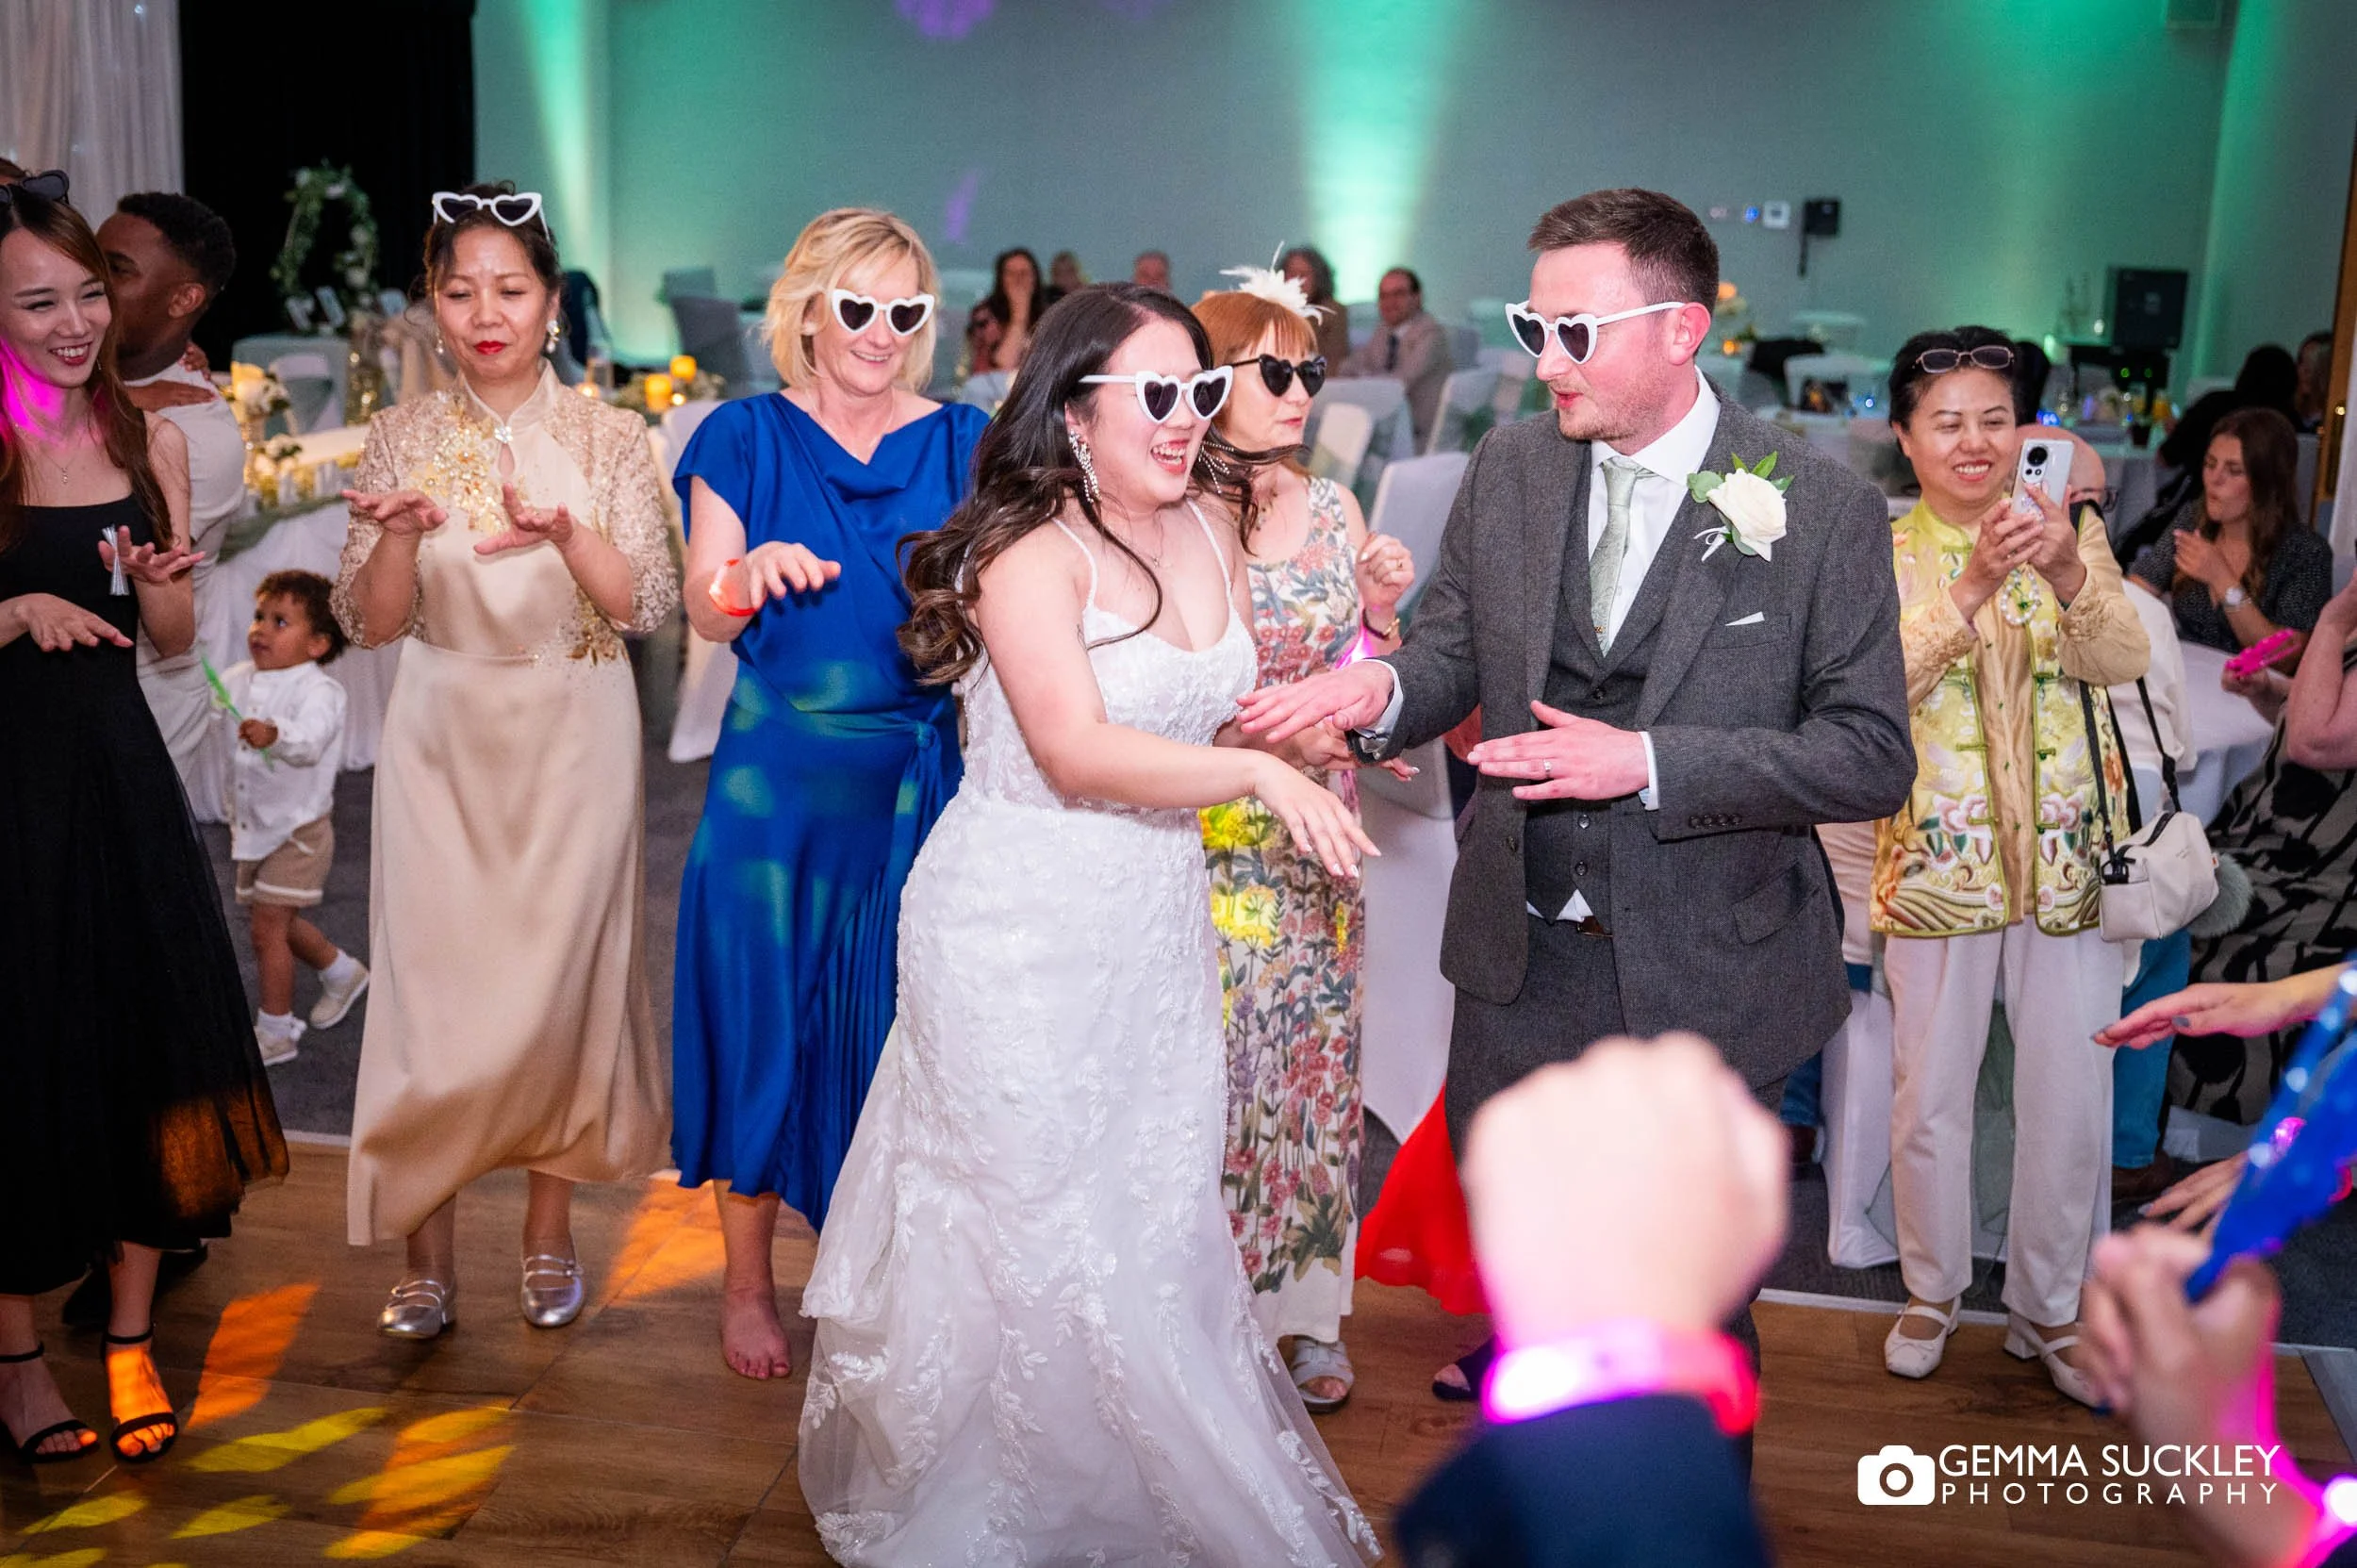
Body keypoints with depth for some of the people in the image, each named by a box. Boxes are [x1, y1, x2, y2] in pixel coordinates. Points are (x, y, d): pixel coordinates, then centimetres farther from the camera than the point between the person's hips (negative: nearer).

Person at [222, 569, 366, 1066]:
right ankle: (342, 972, 45)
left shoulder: (318, 690, -21)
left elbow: (310, 740, -40)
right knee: (278, 923, 21)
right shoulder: (238, 680, 1)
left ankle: (276, 1032, 7)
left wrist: (276, 735, -60)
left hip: (298, 829, -8)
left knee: (267, 927, -7)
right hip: (252, 828, 8)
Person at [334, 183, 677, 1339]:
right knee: (432, 978, 0)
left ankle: (549, 1228, 21)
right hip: (444, 736, 1)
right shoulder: (403, 437, 2)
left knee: (561, 973, 4)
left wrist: (566, 531, -25)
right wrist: (396, 536, -19)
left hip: (573, 737, -1)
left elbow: (645, 605, -8)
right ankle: (427, 1250, 12)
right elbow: (371, 623, 0)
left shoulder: (608, 437, -1)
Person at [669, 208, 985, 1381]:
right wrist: (751, 575, -21)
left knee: (897, 1027, 6)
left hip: (918, 780, 1)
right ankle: (748, 1284, 25)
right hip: (777, 780, -1)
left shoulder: (960, 444, 6)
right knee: (764, 1020, 6)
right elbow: (706, 615, 1)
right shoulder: (747, 437, 4)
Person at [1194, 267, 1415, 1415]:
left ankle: (1308, 1307, 26)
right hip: (1203, 839, -4)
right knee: (1208, 1069, 1)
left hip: (1316, 841, 4)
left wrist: (1384, 608, -6)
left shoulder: (1334, 510, 6)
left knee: (1315, 1060, 11)